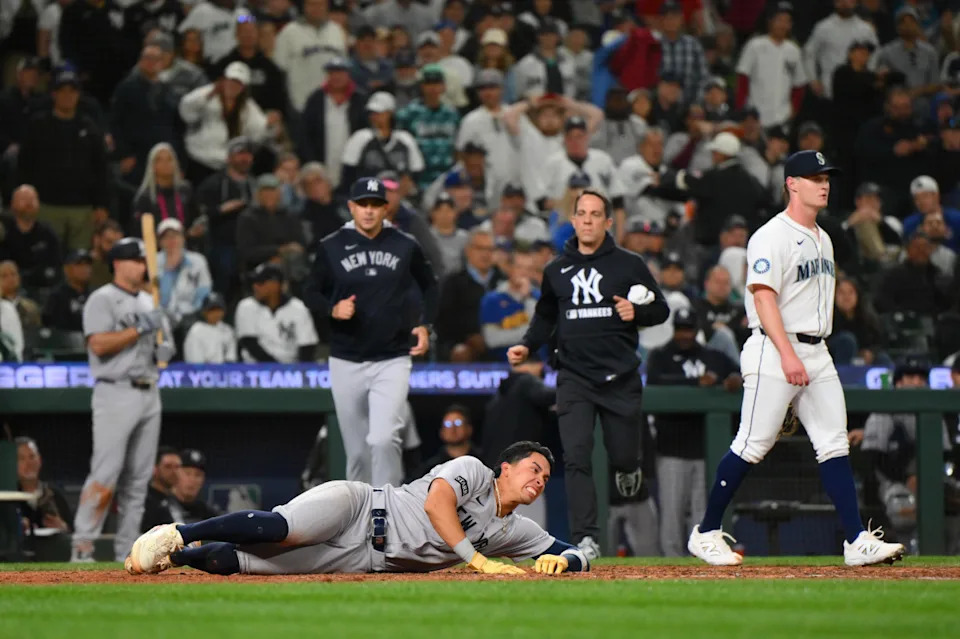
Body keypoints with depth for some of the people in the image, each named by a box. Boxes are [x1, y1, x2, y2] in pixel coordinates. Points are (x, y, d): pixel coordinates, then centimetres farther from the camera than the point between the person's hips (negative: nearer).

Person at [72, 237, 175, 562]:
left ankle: (126, 552, 9)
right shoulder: (102, 300, -4)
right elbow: (99, 344, -17)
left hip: (149, 394, 8)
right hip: (116, 393, -8)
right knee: (105, 473, -15)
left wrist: (164, 350, 4)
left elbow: (163, 345, 27)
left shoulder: (149, 302, 20)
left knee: (138, 478, 6)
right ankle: (82, 547, -14)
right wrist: (140, 329, -16)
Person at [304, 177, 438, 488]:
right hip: (346, 363, 1)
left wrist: (424, 325, 0)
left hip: (392, 361, -1)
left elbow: (430, 286, 15)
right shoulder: (331, 247, 1)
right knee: (357, 450, 8)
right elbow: (312, 294, 7)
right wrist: (333, 309, -14)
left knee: (383, 439, -19)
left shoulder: (405, 246, 1)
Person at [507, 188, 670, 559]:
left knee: (622, 455, 3)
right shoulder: (556, 271, 11)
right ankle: (586, 539, -12)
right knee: (576, 456, -12)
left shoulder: (629, 265, 3)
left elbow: (661, 310, 6)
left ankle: (627, 471, 42)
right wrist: (527, 347, 6)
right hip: (574, 379, 1)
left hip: (620, 377, -1)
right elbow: (545, 317, 23)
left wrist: (636, 312, -14)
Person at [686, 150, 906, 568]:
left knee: (835, 445, 1)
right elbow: (764, 297, -18)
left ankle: (857, 541, -3)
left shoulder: (822, 239, 18)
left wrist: (809, 358, 17)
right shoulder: (772, 237, -10)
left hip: (817, 353, 8)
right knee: (753, 446, -7)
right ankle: (706, 533, 4)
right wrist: (788, 356, -26)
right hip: (774, 349, -8)